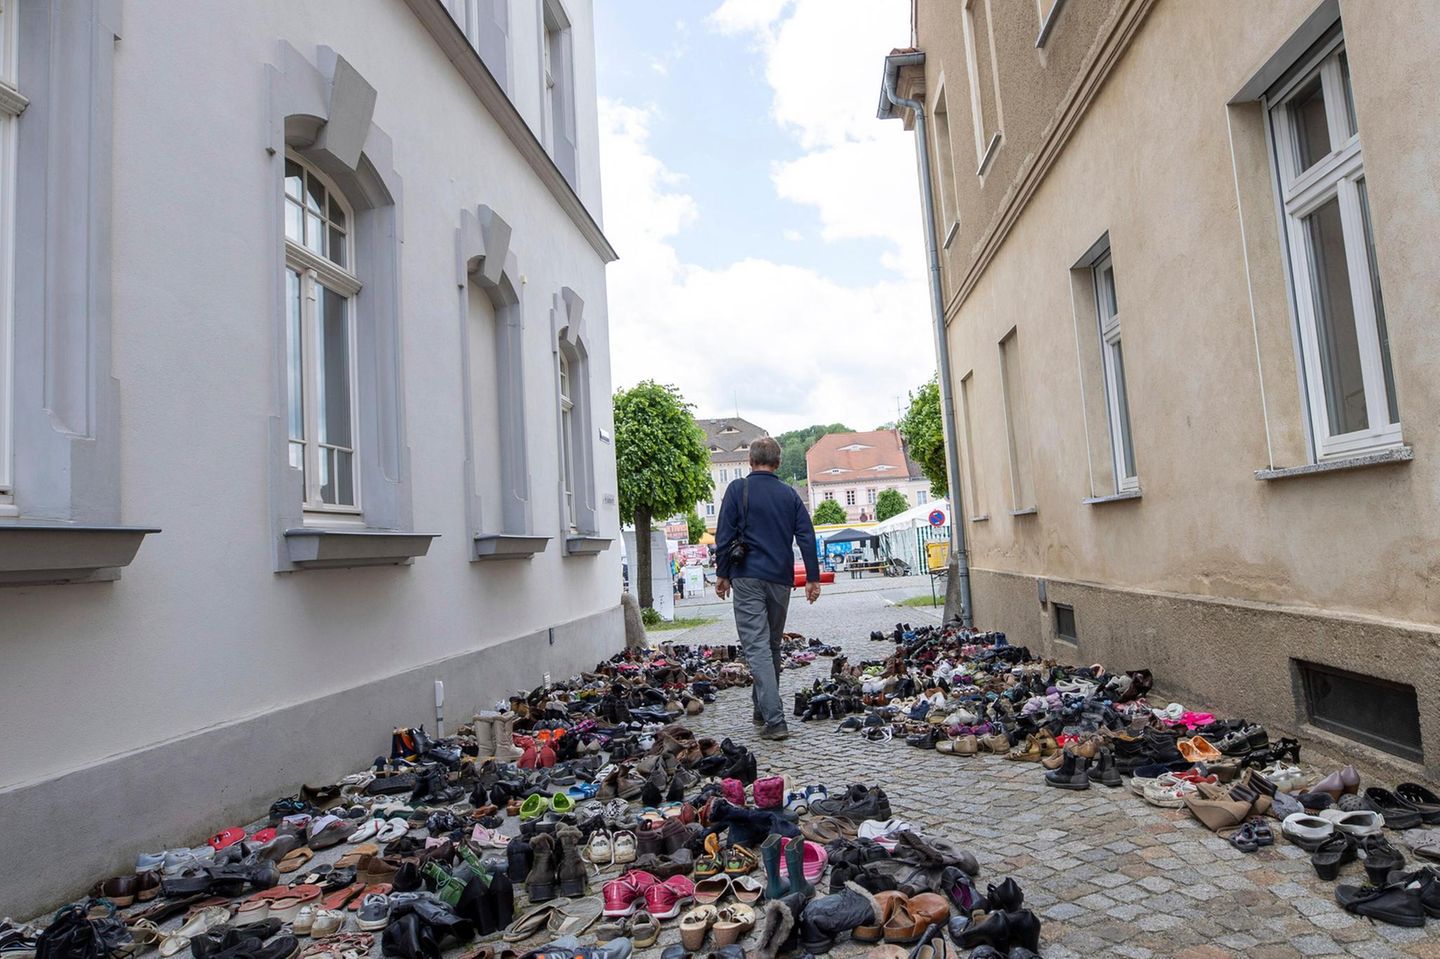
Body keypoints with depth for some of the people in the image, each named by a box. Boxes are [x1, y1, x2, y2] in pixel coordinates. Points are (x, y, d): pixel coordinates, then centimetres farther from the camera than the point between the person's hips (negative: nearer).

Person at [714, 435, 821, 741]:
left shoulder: (738, 490, -1)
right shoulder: (789, 494, 10)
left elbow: (725, 536, -4)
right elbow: (806, 537, 6)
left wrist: (722, 573, 3)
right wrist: (813, 577, 8)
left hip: (748, 578, -4)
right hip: (781, 579, 4)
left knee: (757, 647, -7)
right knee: (772, 645, 17)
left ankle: (774, 720, -16)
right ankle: (763, 710, 27)